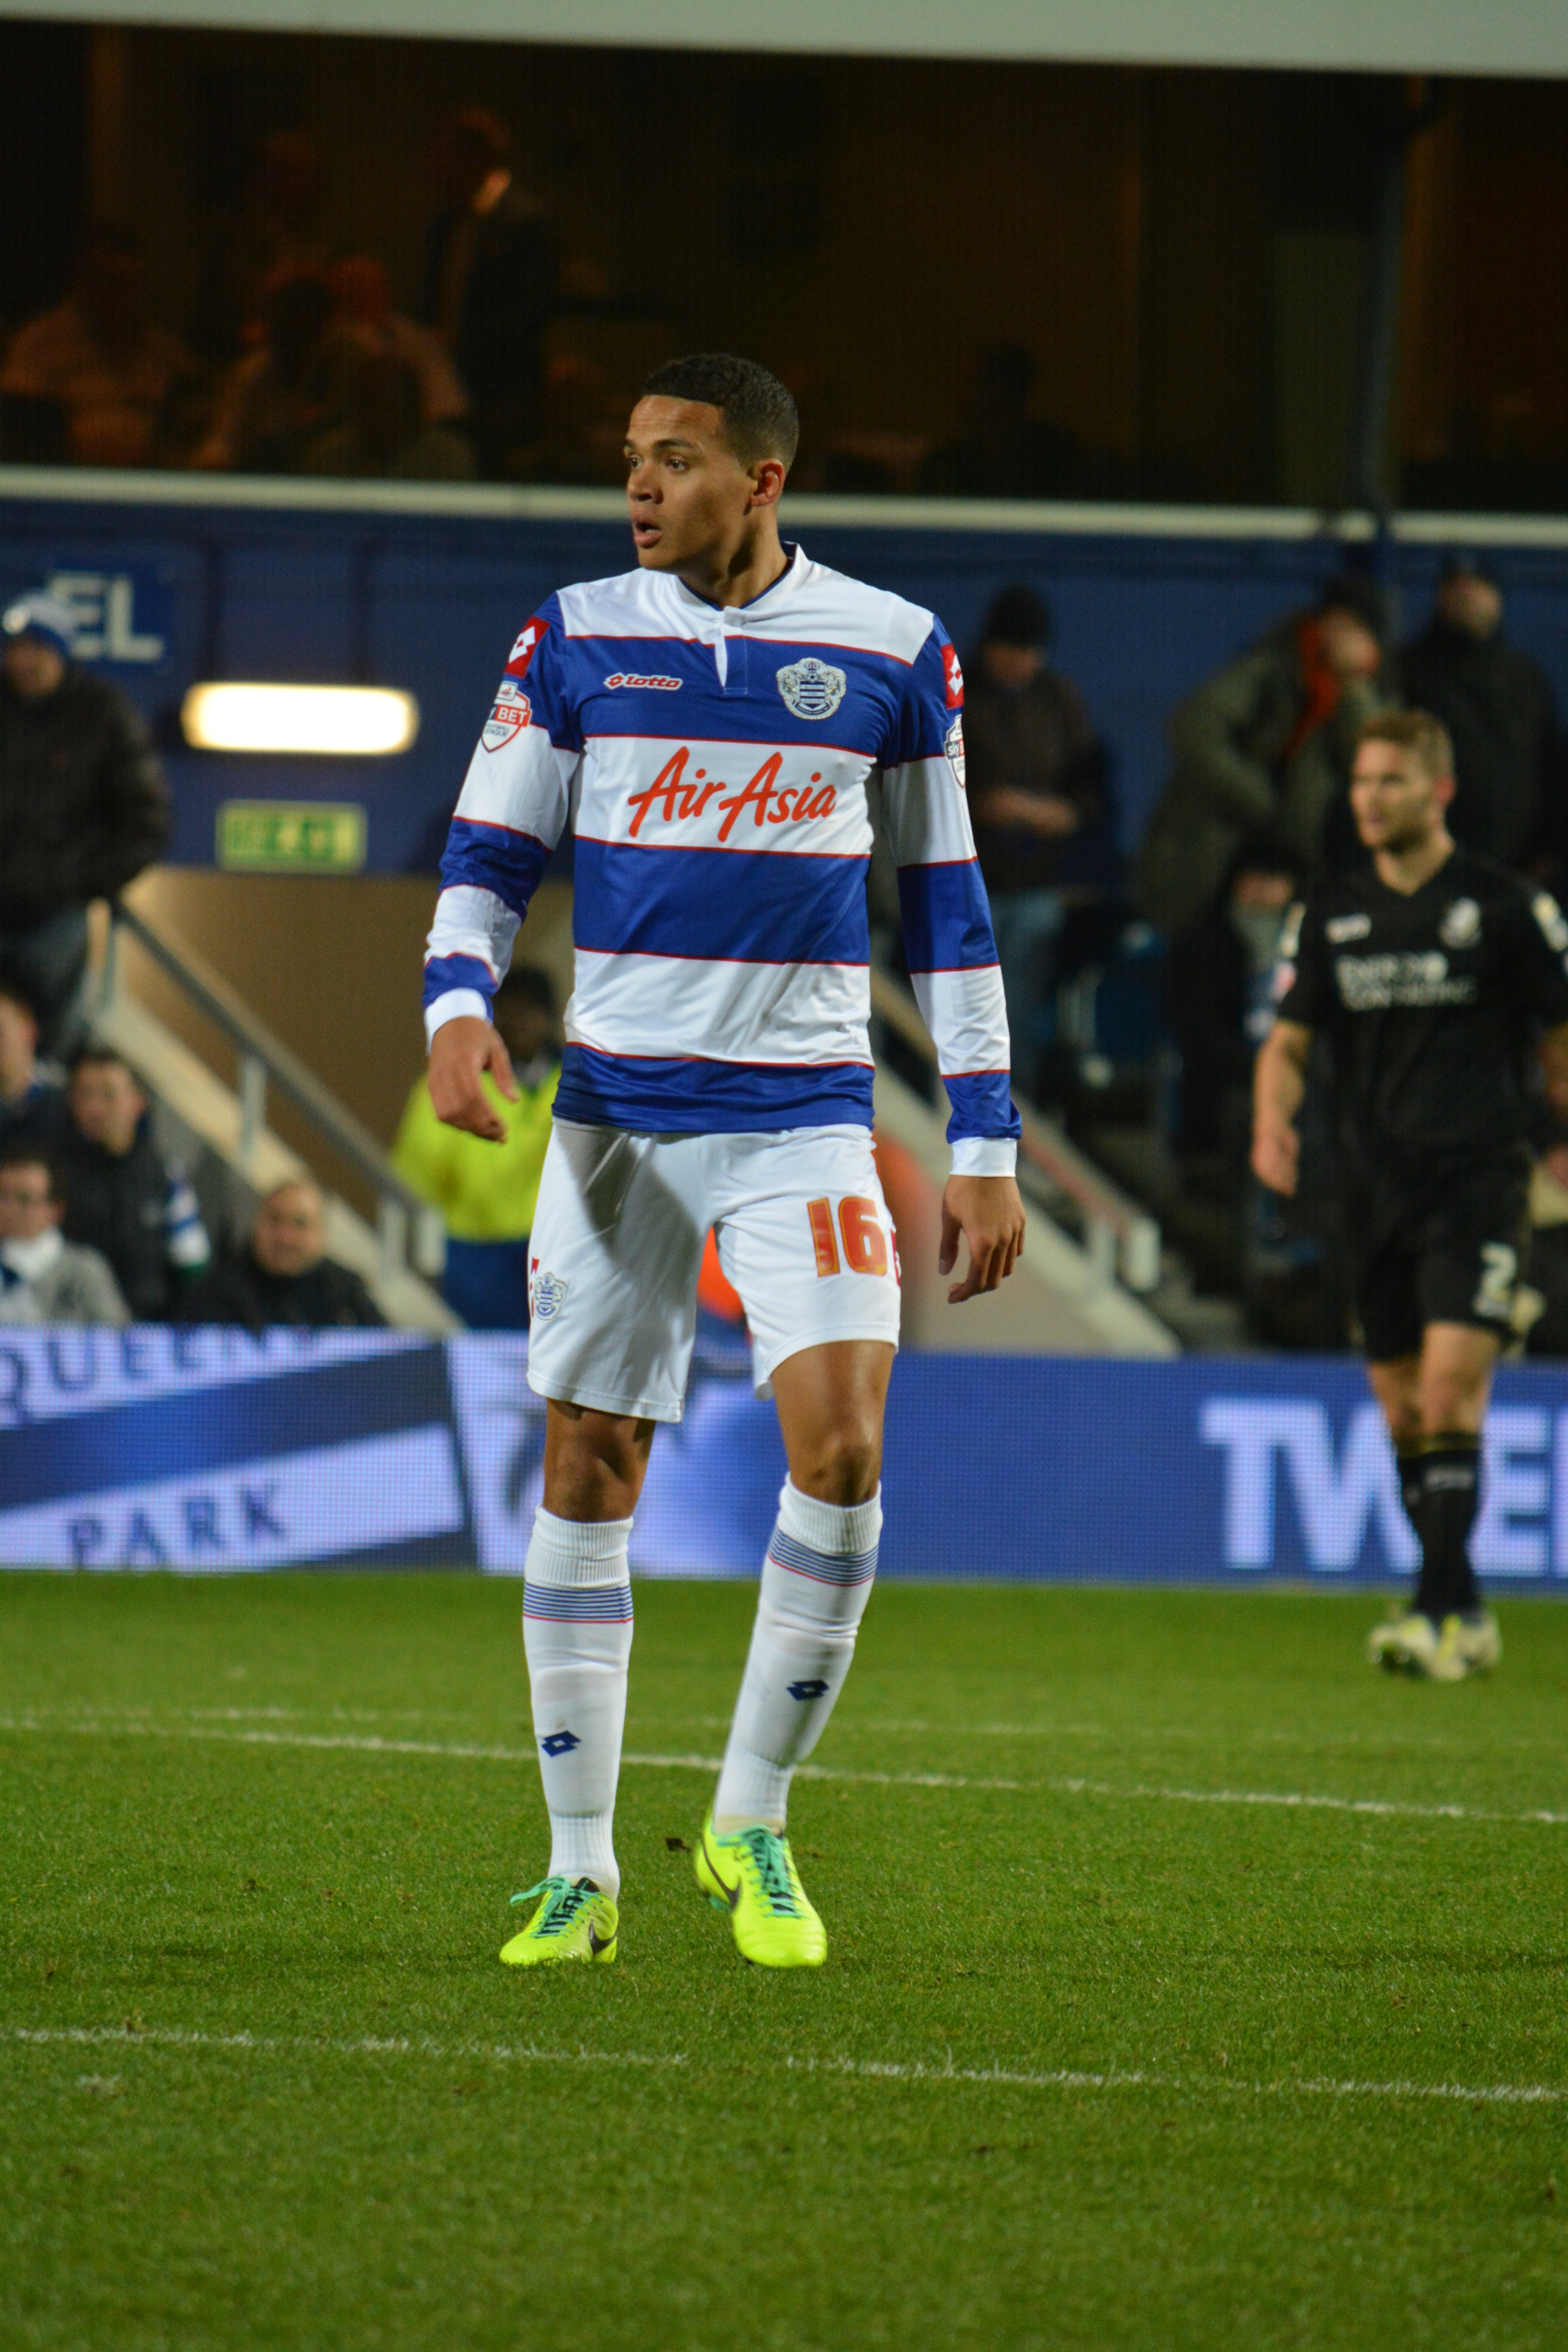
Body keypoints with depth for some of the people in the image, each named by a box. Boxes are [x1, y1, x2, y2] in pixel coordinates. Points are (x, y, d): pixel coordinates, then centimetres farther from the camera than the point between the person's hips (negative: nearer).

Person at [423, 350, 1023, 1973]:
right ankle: (581, 1871, 12)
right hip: (614, 1114, 1)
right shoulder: (578, 639, 3)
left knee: (841, 1440, -17)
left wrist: (983, 1146, 6)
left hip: (802, 1114, -1)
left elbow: (946, 906, 8)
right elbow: (488, 854, 7)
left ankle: (751, 1826, 0)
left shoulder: (892, 652, 2)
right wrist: (458, 1005, -14)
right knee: (587, 1475, 1)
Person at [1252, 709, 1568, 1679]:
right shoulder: (1332, 915, 9)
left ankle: (1441, 1612, -17)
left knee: (1450, 1391, -17)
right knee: (1403, 1409, 7)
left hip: (1479, 1177, -5)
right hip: (1379, 1187, 5)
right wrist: (1274, 1119, -6)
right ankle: (1466, 1615, 19)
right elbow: (1290, 1041, 13)